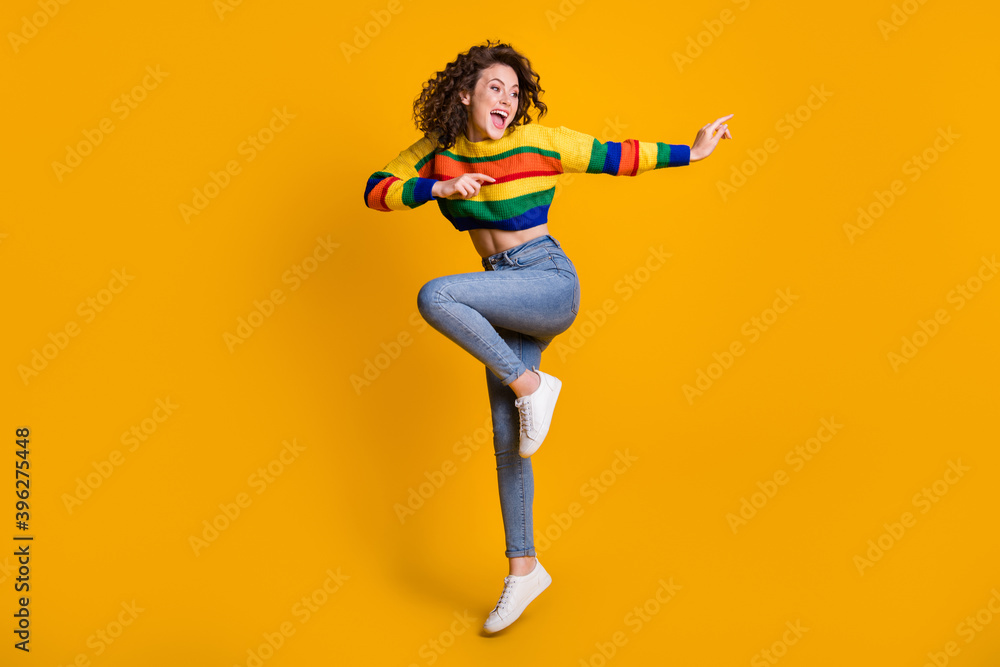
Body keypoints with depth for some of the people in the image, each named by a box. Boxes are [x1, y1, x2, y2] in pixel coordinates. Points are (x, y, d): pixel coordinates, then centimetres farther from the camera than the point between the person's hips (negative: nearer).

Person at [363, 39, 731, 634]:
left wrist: (690, 153, 1)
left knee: (434, 296, -28)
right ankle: (523, 568, 20)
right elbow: (376, 191, 0)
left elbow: (615, 156, 0)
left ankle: (531, 383, -12)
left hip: (550, 281, -5)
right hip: (505, 303, 5)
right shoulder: (438, 150, 5)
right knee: (508, 440, 6)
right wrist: (438, 187, -15)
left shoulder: (540, 142, -7)